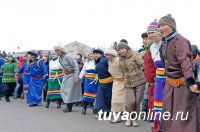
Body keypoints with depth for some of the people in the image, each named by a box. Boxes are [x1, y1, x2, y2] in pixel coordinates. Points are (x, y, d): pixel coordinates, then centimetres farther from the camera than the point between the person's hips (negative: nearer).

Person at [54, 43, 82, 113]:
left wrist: (77, 77, -23)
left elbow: (76, 66, -19)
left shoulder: (68, 56, -19)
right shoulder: (60, 58, 7)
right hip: (66, 75, 9)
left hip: (72, 75, -9)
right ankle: (68, 106, 21)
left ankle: (69, 107, 5)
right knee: (64, 90, 11)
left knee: (69, 91, -5)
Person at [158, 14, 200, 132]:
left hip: (183, 85, -8)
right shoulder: (164, 43, 11)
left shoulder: (179, 40, -15)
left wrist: (190, 82, -42)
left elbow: (185, 61, -30)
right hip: (170, 85, 8)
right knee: (169, 116, 15)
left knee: (184, 118, -2)